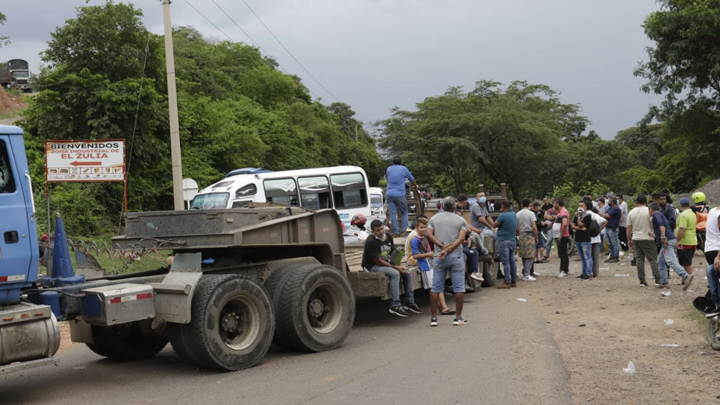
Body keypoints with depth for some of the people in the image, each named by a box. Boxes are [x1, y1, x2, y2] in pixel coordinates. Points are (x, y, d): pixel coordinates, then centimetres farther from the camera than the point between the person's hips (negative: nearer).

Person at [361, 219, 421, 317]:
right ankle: (395, 306, -30)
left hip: (386, 264, 8)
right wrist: (395, 267, -20)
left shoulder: (388, 237, 1)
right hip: (371, 267, -8)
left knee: (408, 273, -4)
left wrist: (398, 265, -9)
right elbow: (378, 261, -21)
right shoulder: (371, 241, -22)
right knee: (395, 273, -31)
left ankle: (410, 302, 6)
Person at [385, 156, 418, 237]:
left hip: (389, 194, 3)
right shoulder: (403, 169, 2)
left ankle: (396, 232, 2)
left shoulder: (388, 169, 11)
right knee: (404, 212, 11)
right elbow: (412, 179, 15)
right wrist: (415, 186, 34)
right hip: (399, 195, -3)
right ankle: (404, 231, 4)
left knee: (392, 214, 2)